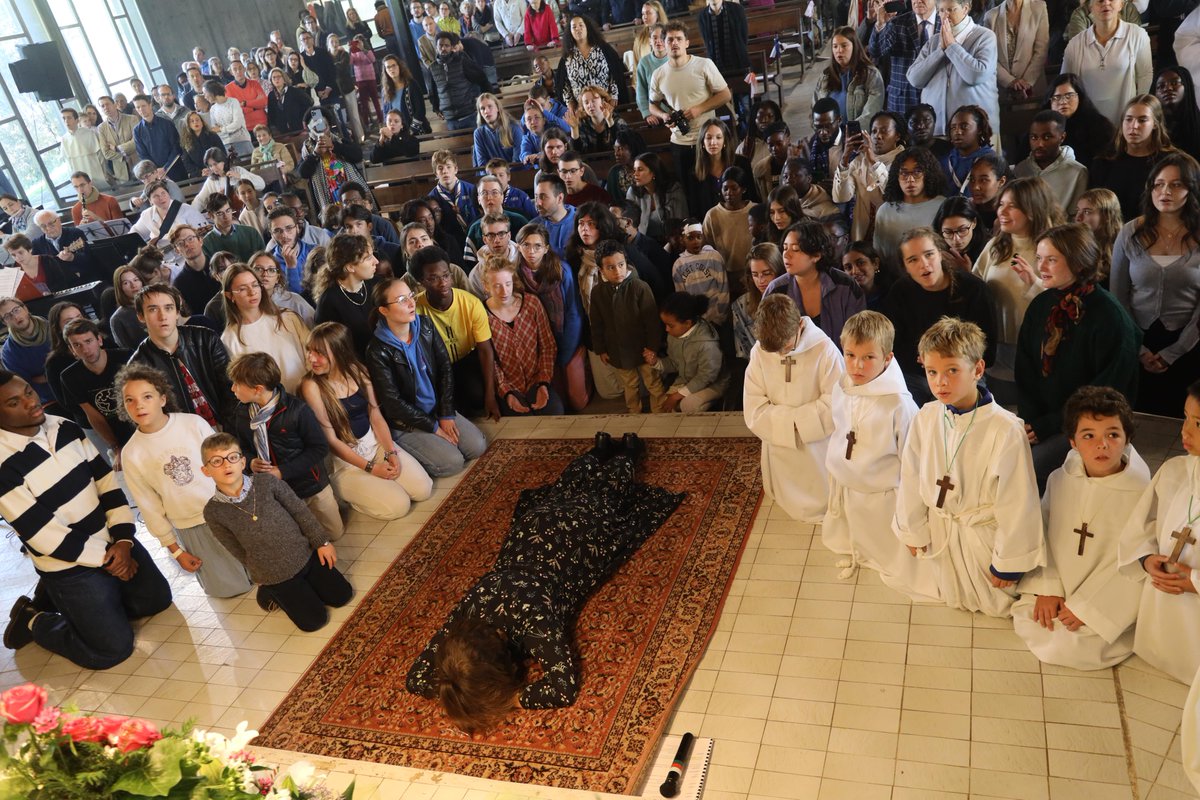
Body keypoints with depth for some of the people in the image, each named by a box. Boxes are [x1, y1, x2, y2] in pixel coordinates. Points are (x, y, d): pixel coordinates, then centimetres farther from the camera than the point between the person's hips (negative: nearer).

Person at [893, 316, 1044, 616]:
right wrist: (913, 532, 9)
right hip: (941, 532, 4)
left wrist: (1009, 563, -11)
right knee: (953, 601, 27)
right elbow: (911, 479, 0)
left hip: (985, 535, -4)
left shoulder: (1006, 429, -27)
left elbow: (1016, 503, -19)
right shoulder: (925, 419, -14)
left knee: (996, 606, 20)